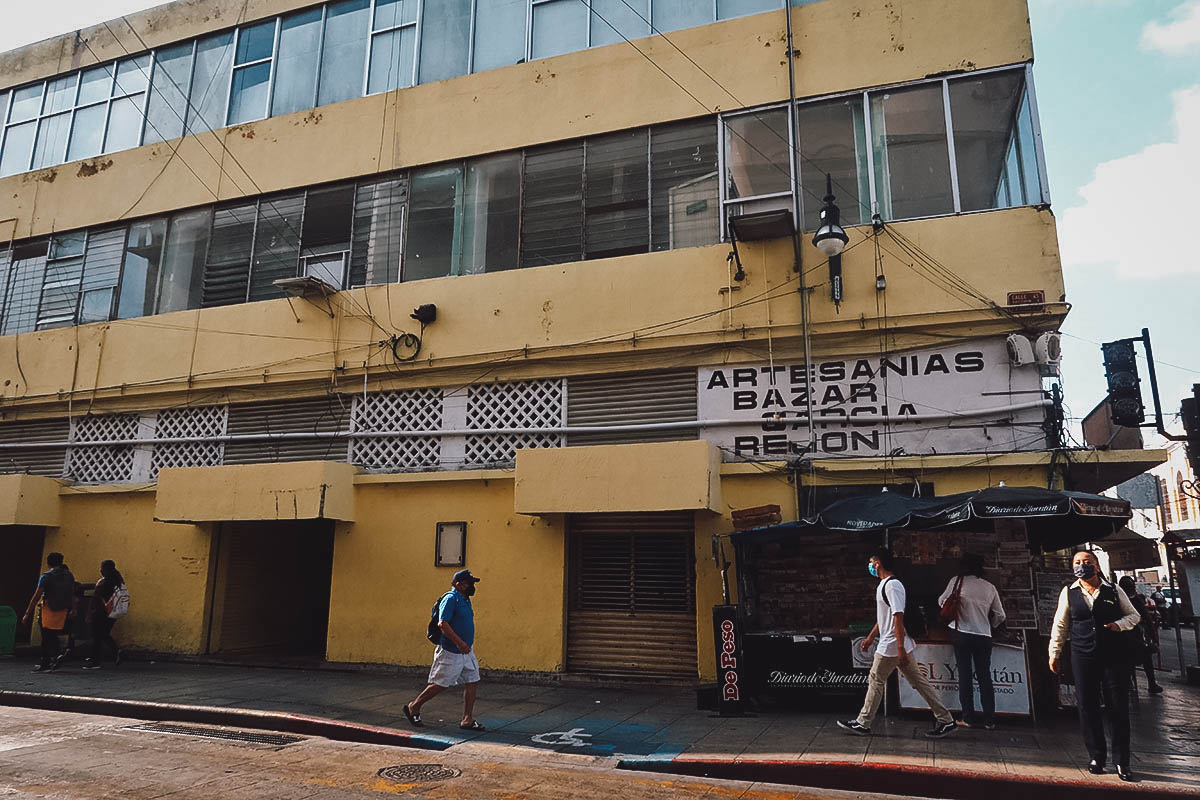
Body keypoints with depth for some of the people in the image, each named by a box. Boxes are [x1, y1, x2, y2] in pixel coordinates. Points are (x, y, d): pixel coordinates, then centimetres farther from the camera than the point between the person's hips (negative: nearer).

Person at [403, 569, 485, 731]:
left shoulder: (465, 599, 12)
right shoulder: (450, 598, -17)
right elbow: (442, 623, -26)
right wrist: (459, 642, -31)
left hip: (466, 651, 9)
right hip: (451, 652, -9)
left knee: (472, 682, 4)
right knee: (441, 685, 1)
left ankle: (467, 720, 11)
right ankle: (413, 707, 20)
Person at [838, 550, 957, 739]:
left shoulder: (892, 585, -19)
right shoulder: (884, 584, 14)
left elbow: (898, 617, -24)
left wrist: (900, 648, -25)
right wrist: (870, 637, 26)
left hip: (891, 646, -10)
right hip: (899, 646, 10)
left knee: (875, 682, 1)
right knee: (918, 682, 11)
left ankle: (863, 723, 11)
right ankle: (945, 720, 14)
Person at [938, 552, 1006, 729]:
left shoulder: (957, 582, -2)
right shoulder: (989, 587, 4)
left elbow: (942, 602, 10)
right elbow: (1000, 616, 9)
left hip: (962, 634, -2)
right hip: (984, 636, 2)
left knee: (965, 675, 4)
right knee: (985, 676, 9)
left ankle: (969, 718, 5)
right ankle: (989, 720, 10)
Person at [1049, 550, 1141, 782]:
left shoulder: (1114, 591, 2)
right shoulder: (1068, 593, 2)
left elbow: (1133, 615, 12)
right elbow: (1060, 625, 7)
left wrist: (1119, 624, -10)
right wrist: (1054, 653, 8)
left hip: (1114, 656, 0)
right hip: (1082, 657, 0)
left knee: (1119, 708, 2)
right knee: (1087, 708, 4)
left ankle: (1122, 762, 16)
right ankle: (1097, 757, 19)